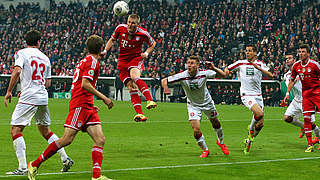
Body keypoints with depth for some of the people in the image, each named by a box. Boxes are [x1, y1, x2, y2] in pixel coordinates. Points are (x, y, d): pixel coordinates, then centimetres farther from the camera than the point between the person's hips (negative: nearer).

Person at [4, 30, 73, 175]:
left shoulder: (21, 53, 0)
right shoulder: (45, 58, 17)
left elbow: (17, 71, -16)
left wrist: (9, 91, -10)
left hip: (28, 98, -6)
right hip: (43, 97, 6)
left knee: (15, 130, -6)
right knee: (45, 131, 21)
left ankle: (23, 167, -16)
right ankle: (65, 159, 16)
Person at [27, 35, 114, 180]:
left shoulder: (84, 61, 23)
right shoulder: (92, 61, -6)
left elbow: (76, 86, 26)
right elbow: (85, 84, -18)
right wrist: (103, 98, -14)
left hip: (87, 107, 10)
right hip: (80, 104, -10)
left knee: (100, 140, -3)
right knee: (67, 139, -12)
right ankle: (35, 165, -3)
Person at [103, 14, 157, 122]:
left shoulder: (143, 33, -10)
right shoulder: (121, 28, -4)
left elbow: (152, 44, 10)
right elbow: (112, 40, 14)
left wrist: (146, 53, -6)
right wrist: (105, 51, 2)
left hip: (136, 58, -3)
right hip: (123, 60, 3)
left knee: (135, 77, -35)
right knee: (131, 87, -9)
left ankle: (150, 100, -44)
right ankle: (139, 114, -11)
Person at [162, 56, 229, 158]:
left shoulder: (203, 74, -25)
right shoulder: (182, 76, -26)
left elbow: (223, 75, -18)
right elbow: (165, 80, -17)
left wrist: (213, 68, -36)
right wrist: (166, 88, -39)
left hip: (207, 102, 1)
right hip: (193, 105, -1)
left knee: (216, 124, 18)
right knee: (196, 130, -13)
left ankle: (220, 142, 50)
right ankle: (205, 150, 15)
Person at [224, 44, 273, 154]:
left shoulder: (260, 64, 5)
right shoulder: (240, 63, 5)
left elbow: (270, 75, -9)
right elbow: (227, 69, 17)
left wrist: (258, 68, -23)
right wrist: (227, 71, -8)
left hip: (258, 95, 3)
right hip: (246, 95, -3)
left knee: (260, 124, 0)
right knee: (260, 113, -28)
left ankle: (248, 141, 20)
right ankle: (250, 129, -1)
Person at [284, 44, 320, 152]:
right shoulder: (296, 65, 4)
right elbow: (292, 80, 16)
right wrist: (287, 92, 8)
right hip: (305, 94, 4)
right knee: (306, 118, -3)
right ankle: (310, 145, 1)